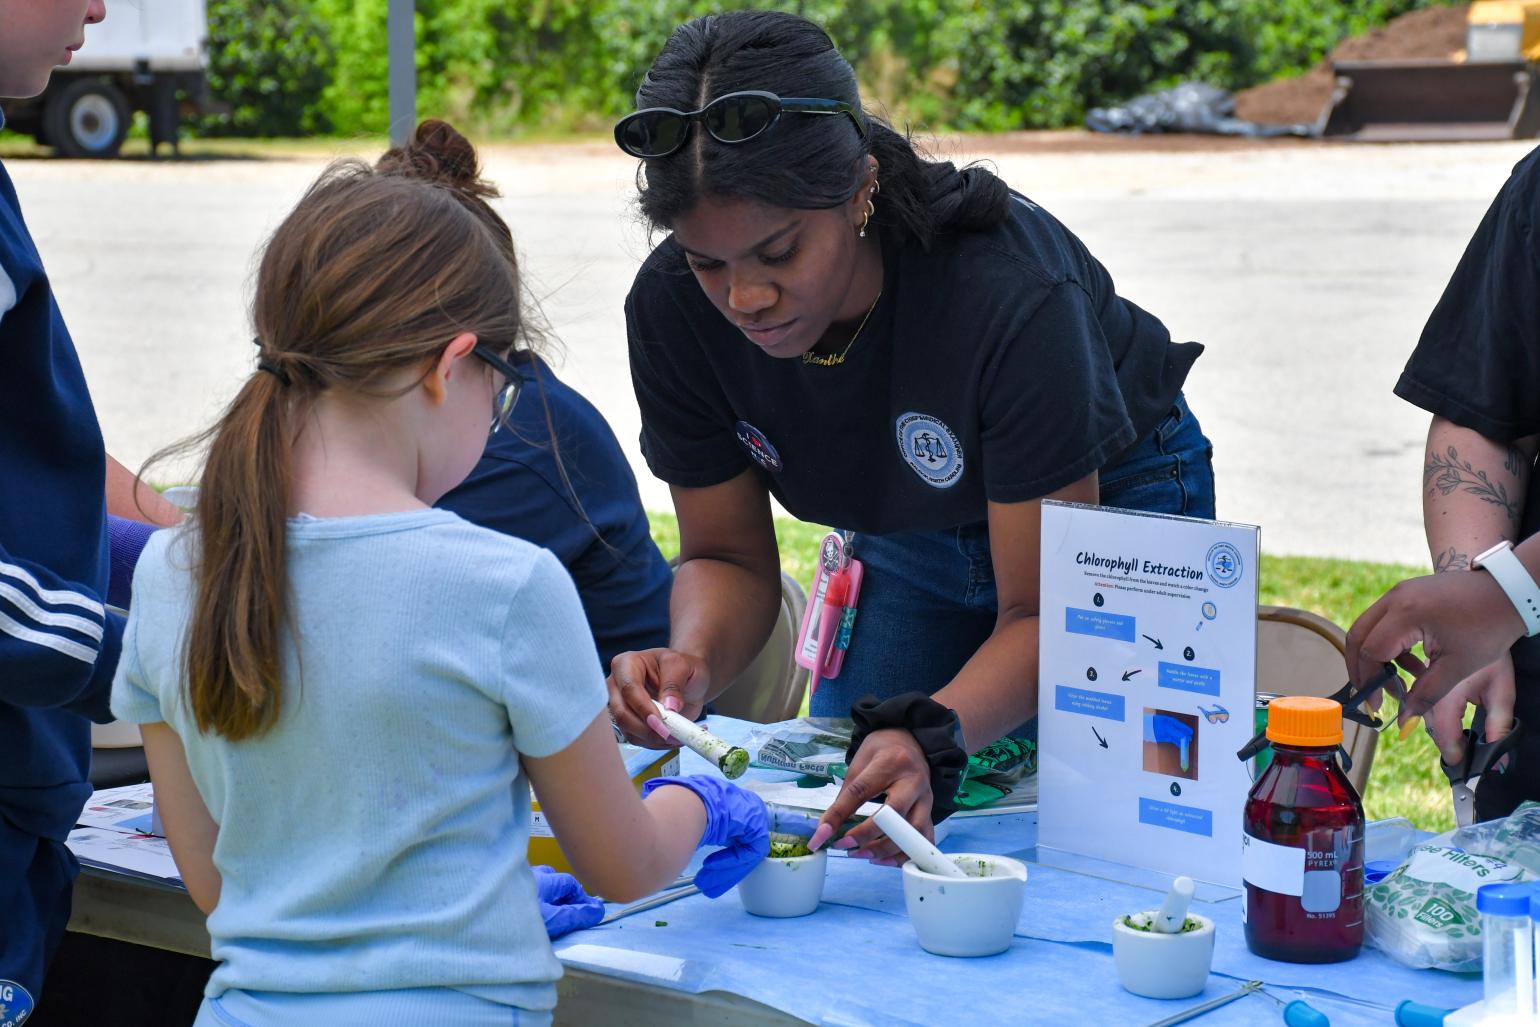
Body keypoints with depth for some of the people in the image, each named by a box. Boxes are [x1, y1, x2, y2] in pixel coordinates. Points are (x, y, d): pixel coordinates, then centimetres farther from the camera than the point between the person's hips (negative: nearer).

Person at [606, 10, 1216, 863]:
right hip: (906, 532, 4)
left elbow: (1046, 614, -36)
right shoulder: (672, 308, -28)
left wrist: (933, 736, -55)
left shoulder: (1011, 294, -41)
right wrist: (692, 662, -37)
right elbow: (729, 555, -13)